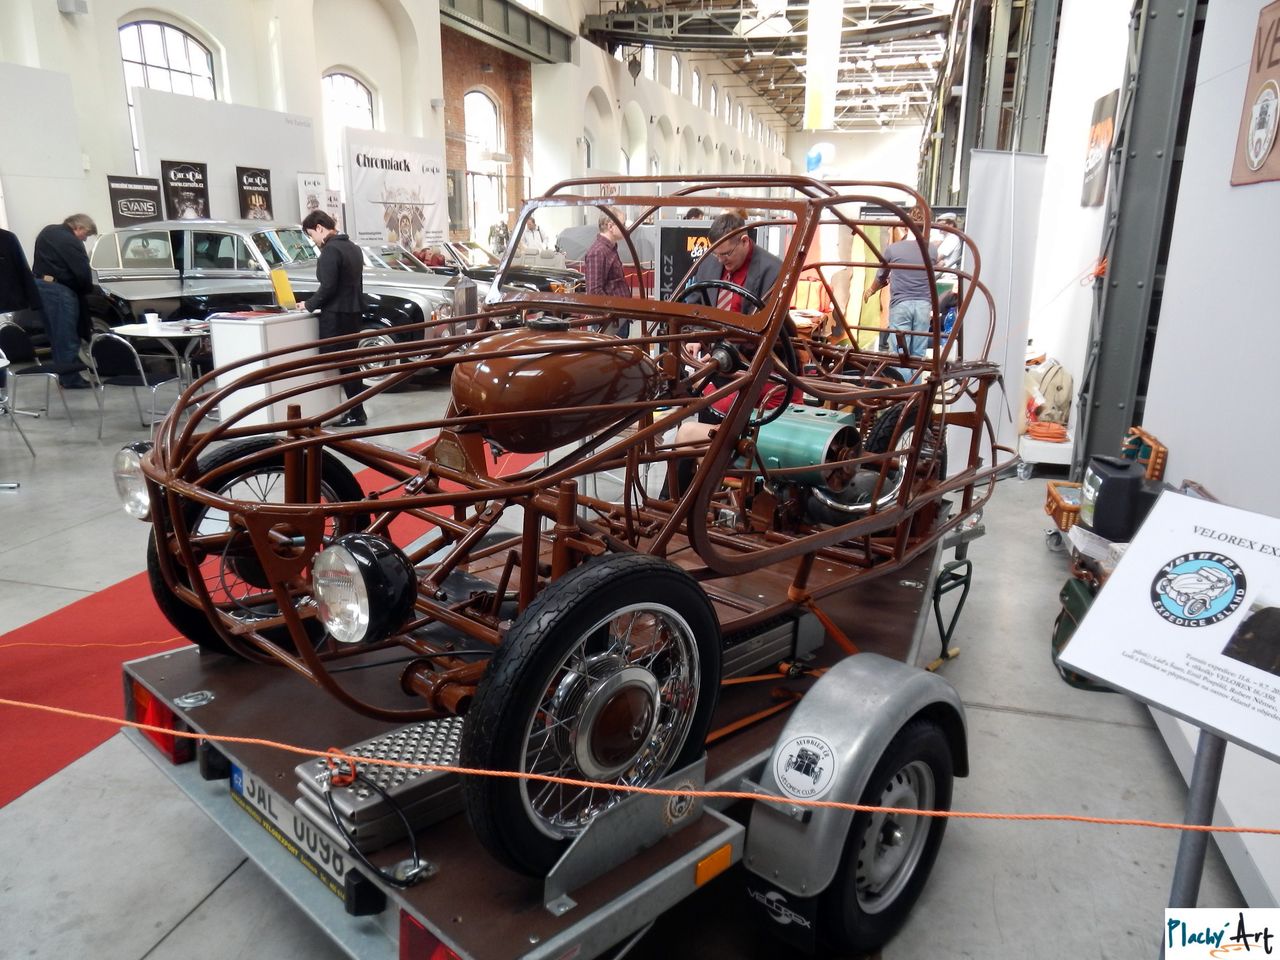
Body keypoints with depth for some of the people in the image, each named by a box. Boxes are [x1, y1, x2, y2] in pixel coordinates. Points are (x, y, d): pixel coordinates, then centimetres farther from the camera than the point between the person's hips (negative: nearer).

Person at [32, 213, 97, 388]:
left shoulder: (47, 231, 16)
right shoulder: (71, 242, -13)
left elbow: (43, 261, 20)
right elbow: (83, 273, -15)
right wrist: (87, 291, 1)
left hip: (39, 285, 9)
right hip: (59, 290, -9)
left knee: (56, 334, 14)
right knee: (67, 336, -4)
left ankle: (63, 374, 20)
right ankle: (71, 379, -2)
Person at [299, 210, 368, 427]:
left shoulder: (330, 250, -14)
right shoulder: (352, 247, 14)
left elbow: (328, 287, -19)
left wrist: (309, 305, -5)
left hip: (336, 314, -9)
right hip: (352, 311, 9)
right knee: (349, 362, 14)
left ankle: (356, 413, -4)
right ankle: (356, 411, 17)